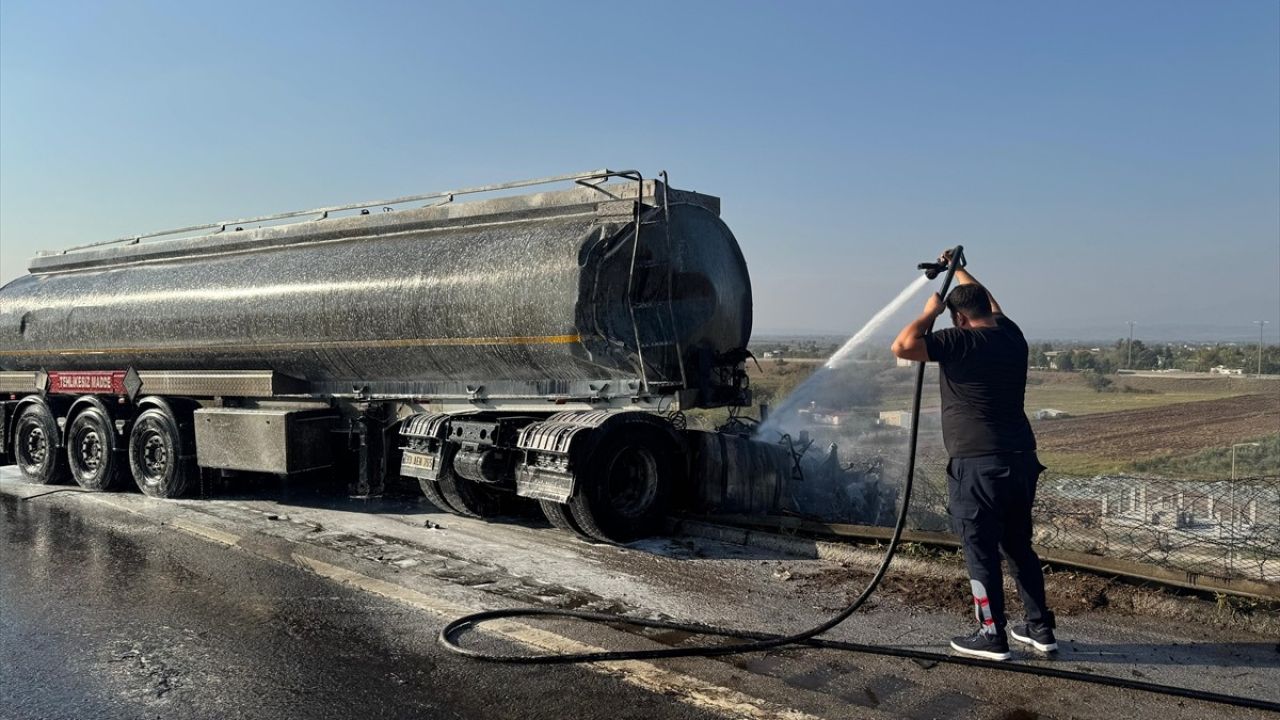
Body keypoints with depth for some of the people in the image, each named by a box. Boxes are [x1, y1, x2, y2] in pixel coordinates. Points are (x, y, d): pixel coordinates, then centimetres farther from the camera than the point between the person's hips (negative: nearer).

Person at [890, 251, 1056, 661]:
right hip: (1021, 460, 8)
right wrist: (958, 271, 41)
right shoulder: (1012, 337, 10)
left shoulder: (962, 342, -12)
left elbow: (902, 346, -19)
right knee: (1019, 547, 18)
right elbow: (990, 304, 30)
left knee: (981, 553, 3)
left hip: (978, 466, -8)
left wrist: (930, 312, -4)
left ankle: (993, 637, 11)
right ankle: (1040, 629, 26)